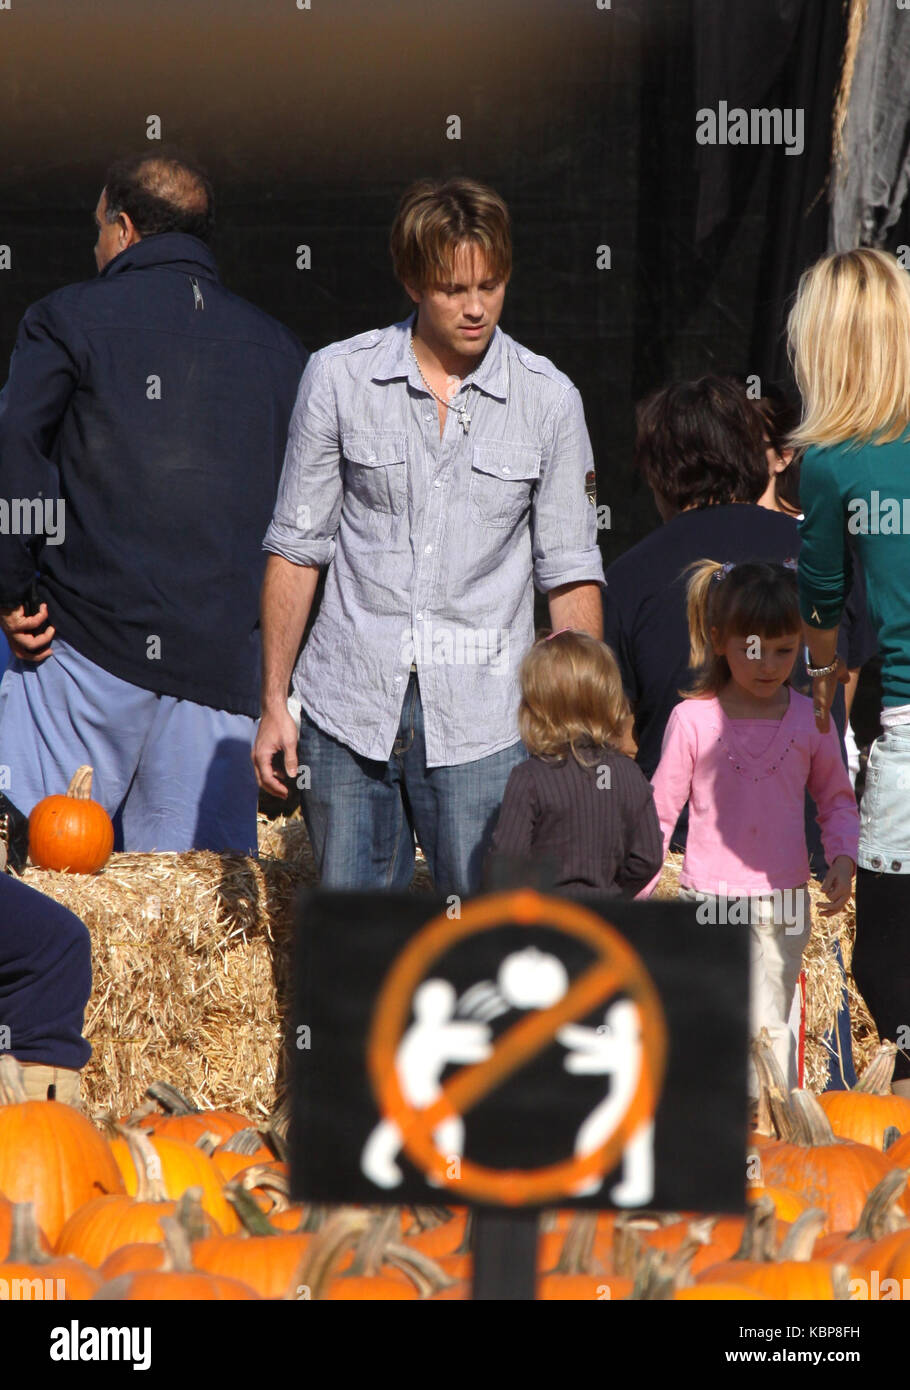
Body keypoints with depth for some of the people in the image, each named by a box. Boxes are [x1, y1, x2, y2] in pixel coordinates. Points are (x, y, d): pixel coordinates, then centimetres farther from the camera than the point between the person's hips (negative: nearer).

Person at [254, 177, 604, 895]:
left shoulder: (549, 399, 1)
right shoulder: (338, 377, 2)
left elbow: (571, 573, 5)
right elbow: (297, 547, 7)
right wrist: (273, 701, 5)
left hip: (480, 725, -1)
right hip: (349, 708, 1)